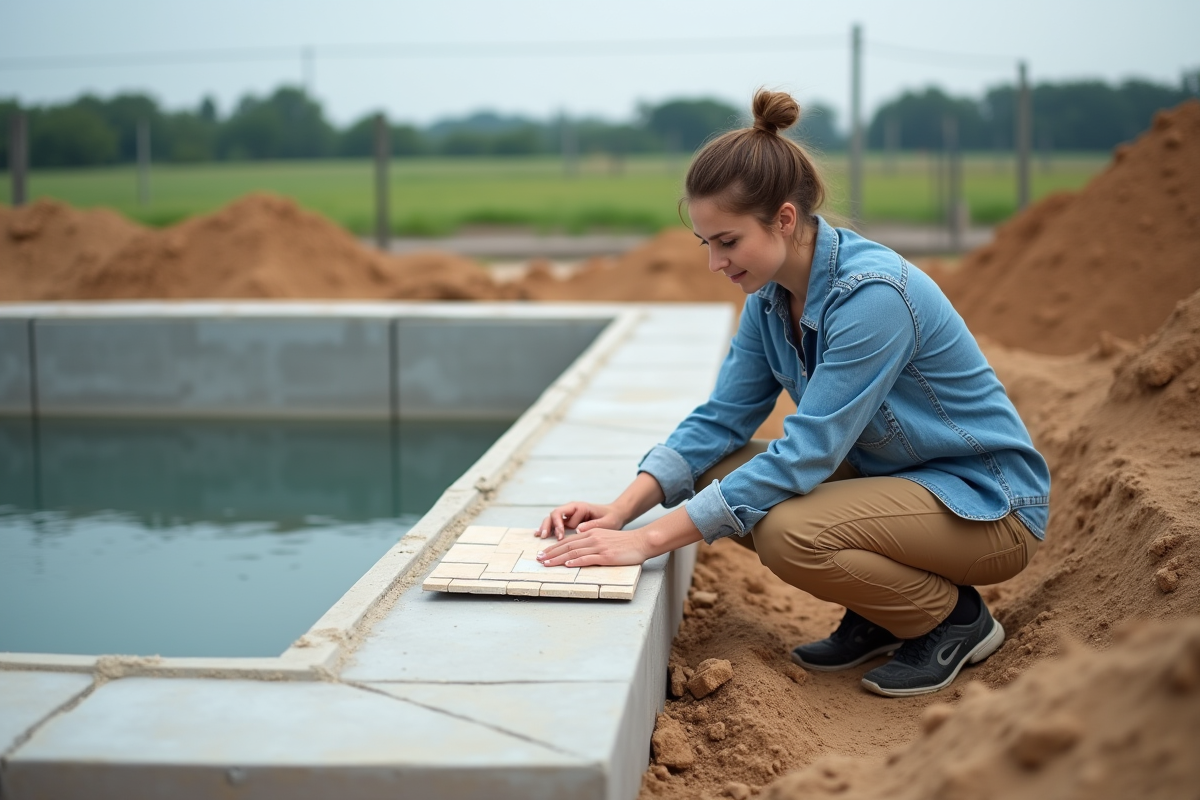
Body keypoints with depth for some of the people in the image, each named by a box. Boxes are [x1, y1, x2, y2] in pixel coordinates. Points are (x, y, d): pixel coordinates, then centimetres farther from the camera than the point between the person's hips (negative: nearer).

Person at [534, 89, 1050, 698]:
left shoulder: (873, 295, -29)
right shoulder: (771, 293, -3)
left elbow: (804, 455, -31)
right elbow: (720, 420, -2)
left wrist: (651, 540, -31)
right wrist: (620, 510, -18)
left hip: (988, 503, -8)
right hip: (891, 475, 8)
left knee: (788, 531, -30)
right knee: (722, 472, -8)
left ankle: (954, 617, -3)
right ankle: (880, 613, 7)